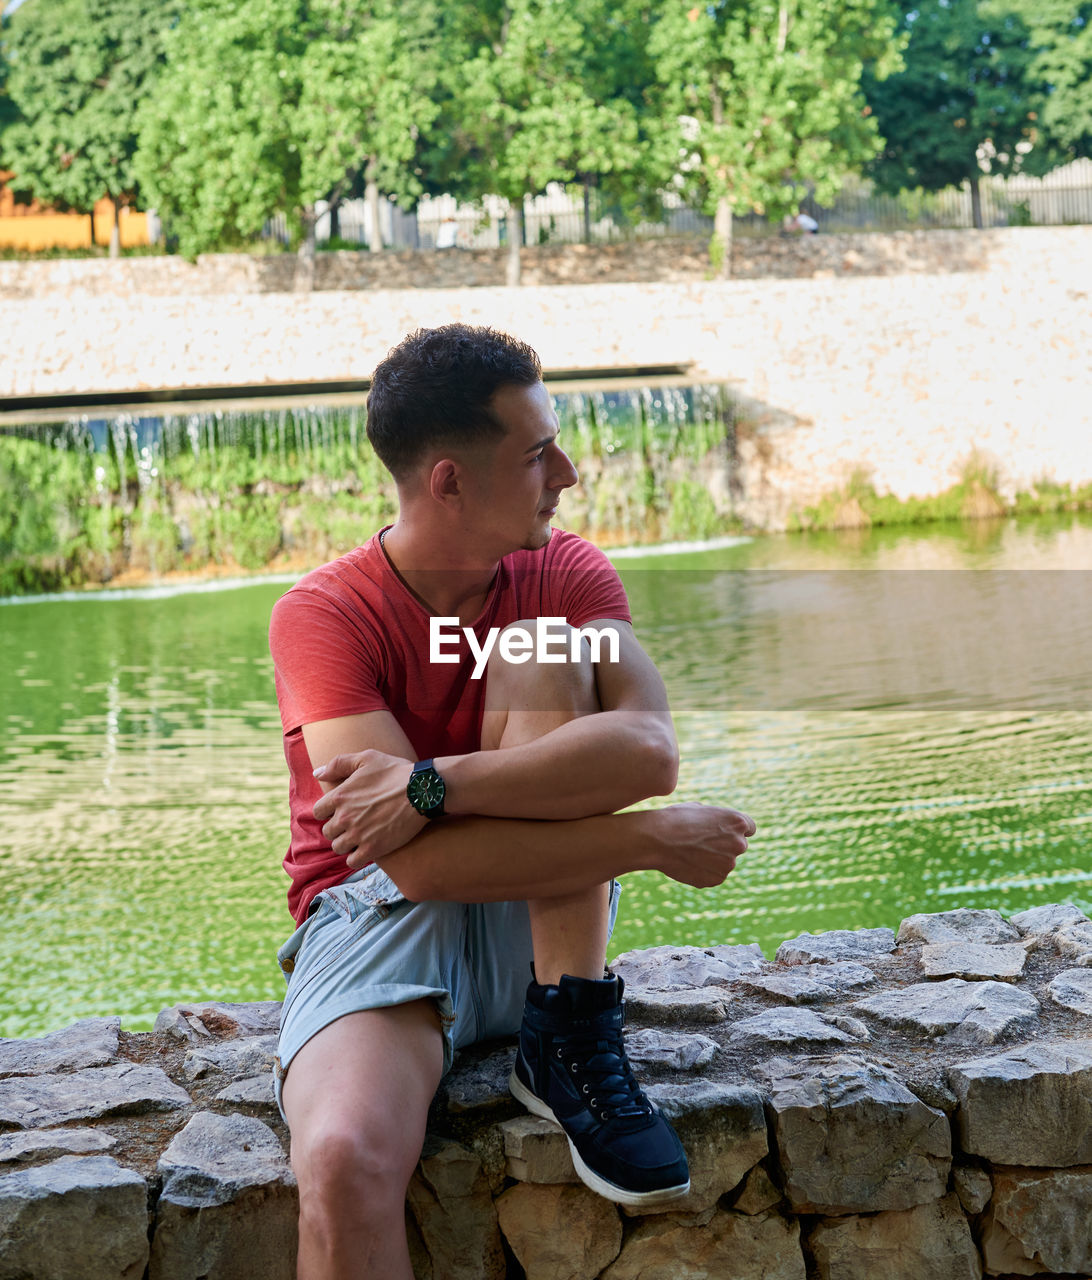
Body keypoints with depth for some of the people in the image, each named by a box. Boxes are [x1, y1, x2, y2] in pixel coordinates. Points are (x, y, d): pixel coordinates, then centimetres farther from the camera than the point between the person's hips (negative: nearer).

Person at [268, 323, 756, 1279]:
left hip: (536, 925, 3)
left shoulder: (566, 573, 0)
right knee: (343, 1163, -35)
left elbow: (650, 752, -21)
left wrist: (438, 785, -30)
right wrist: (650, 842, -23)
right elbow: (416, 860, -23)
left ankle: (570, 1042, -18)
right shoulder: (323, 615, -12)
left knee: (542, 655, -20)